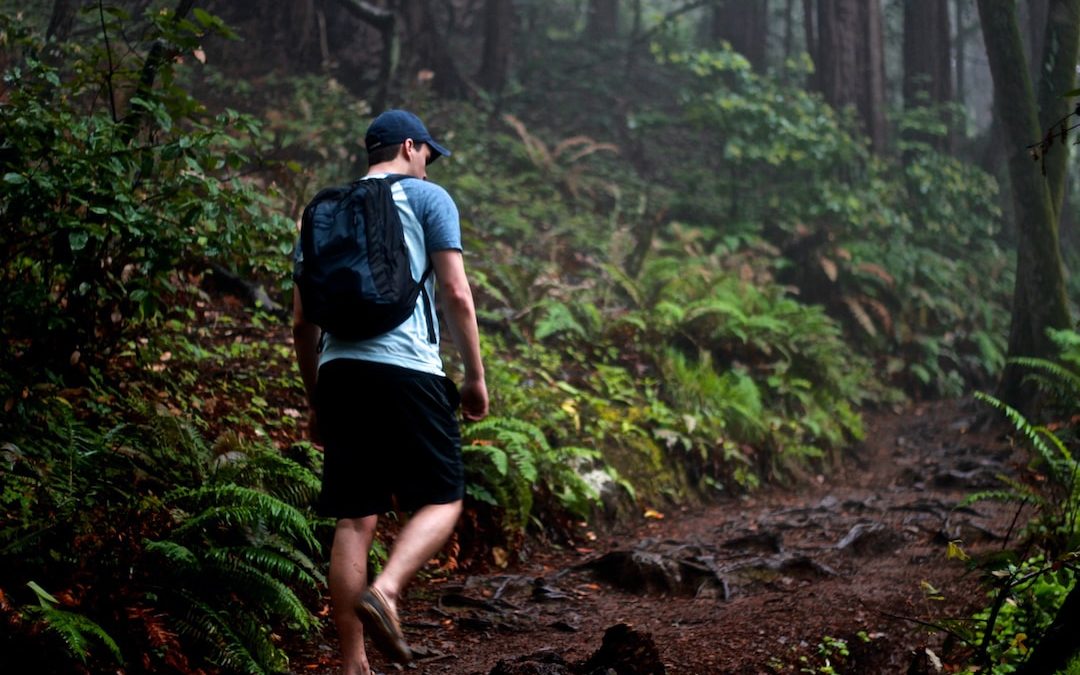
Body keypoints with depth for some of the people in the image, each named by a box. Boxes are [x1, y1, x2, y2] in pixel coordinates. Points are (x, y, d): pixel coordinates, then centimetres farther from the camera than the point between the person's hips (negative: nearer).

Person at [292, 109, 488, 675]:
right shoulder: (427, 198, 7)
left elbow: (302, 321, 19)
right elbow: (456, 295, -1)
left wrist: (315, 401, 24)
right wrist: (475, 375, 6)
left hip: (338, 371, 5)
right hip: (405, 369, -5)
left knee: (354, 520, 6)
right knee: (442, 501, 6)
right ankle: (385, 591, -20)